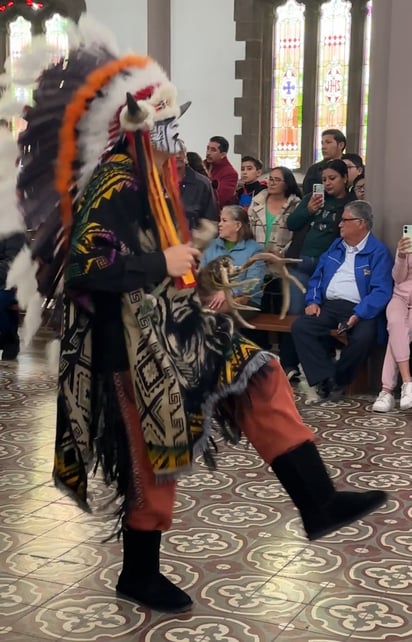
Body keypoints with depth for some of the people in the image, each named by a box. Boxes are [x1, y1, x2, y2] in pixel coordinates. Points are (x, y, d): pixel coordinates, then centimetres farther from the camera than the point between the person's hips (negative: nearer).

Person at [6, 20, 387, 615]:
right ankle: (139, 575, 23)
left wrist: (182, 257, 9)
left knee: (262, 379, 2)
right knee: (155, 456, 3)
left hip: (169, 327, 9)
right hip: (135, 341, -9)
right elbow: (86, 265, -28)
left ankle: (318, 502, 5)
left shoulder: (147, 174, 11)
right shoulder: (116, 181, -19)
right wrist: (164, 265, -21)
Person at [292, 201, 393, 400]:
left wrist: (358, 316, -24)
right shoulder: (336, 246, 20)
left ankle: (338, 379, -11)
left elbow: (381, 292, -11)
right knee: (300, 327, -21)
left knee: (364, 337, -35)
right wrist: (312, 301, 1)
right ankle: (326, 378, -20)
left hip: (360, 309, -5)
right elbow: (317, 276, 20)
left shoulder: (378, 252, -1)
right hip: (328, 305, 5)